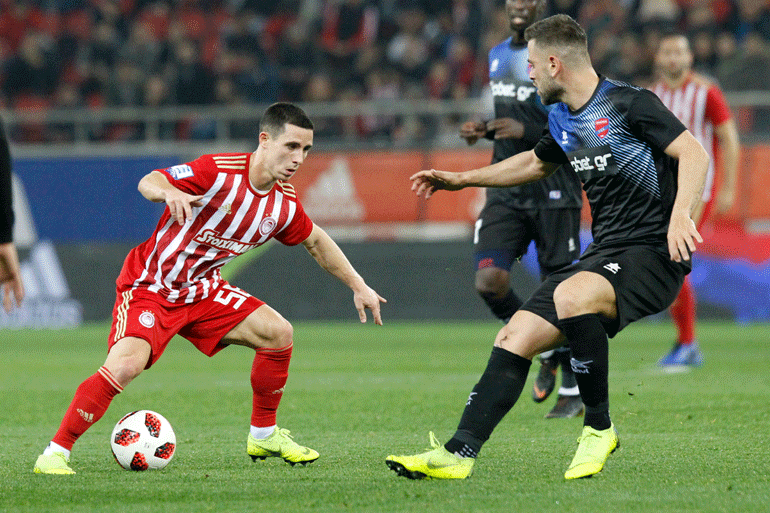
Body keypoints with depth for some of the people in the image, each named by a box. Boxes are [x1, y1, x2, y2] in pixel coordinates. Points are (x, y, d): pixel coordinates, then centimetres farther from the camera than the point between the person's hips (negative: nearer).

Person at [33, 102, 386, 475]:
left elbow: (316, 242, 18)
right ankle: (55, 453, -18)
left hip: (202, 290, 7)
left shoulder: (284, 204, -2)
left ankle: (263, 435, 14)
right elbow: (148, 182, -27)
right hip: (149, 286, -7)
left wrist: (359, 286, 19)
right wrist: (169, 192, -51)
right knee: (126, 364, -29)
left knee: (277, 333, -5)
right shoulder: (219, 172, -23)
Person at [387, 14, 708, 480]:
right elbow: (536, 163, 36)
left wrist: (680, 214, -32)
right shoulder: (562, 120, 15)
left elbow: (695, 153, -16)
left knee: (570, 296, -35)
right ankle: (460, 453, -5)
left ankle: (599, 427, -19)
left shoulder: (629, 103, -10)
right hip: (603, 254, 8)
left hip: (654, 254, -8)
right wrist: (461, 179, 41)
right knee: (515, 338, -5)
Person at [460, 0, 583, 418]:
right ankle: (545, 351, 14)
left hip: (553, 189, -5)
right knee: (489, 281, -11)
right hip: (507, 187, 5)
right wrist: (485, 130, 5)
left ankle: (573, 390, 16)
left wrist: (527, 131, -22)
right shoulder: (498, 55, 13)